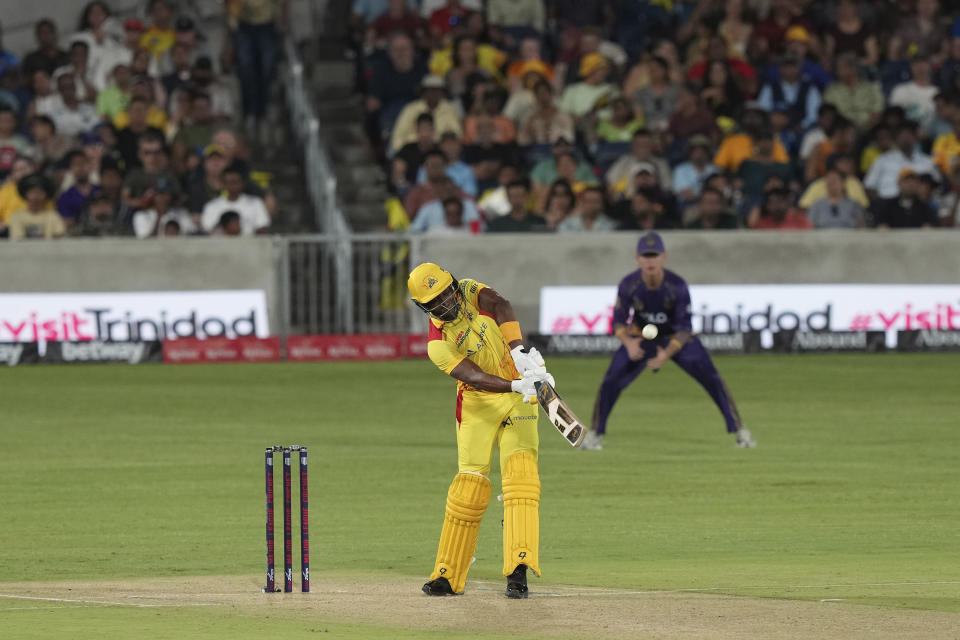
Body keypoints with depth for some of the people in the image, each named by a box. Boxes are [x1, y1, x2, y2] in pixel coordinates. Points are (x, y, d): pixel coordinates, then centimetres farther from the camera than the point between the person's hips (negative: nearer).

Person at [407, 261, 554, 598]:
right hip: (479, 405, -1)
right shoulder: (438, 343, -13)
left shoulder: (470, 292, -4)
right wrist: (516, 386, -43)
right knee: (470, 483, -6)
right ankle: (448, 576, 5)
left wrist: (519, 350, -43)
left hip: (518, 396, 2)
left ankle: (518, 570, -24)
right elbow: (474, 377, -27)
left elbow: (500, 306, -26)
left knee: (520, 471, -15)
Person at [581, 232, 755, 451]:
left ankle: (739, 431, -1)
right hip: (641, 338, 1)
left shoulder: (677, 285, -27)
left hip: (678, 338, -1)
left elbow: (684, 328, -22)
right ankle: (594, 433, 8)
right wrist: (628, 342, -33)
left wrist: (667, 354, -35)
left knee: (711, 379, -13)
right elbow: (618, 321, -13)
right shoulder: (628, 285, -22)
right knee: (611, 382, -11)